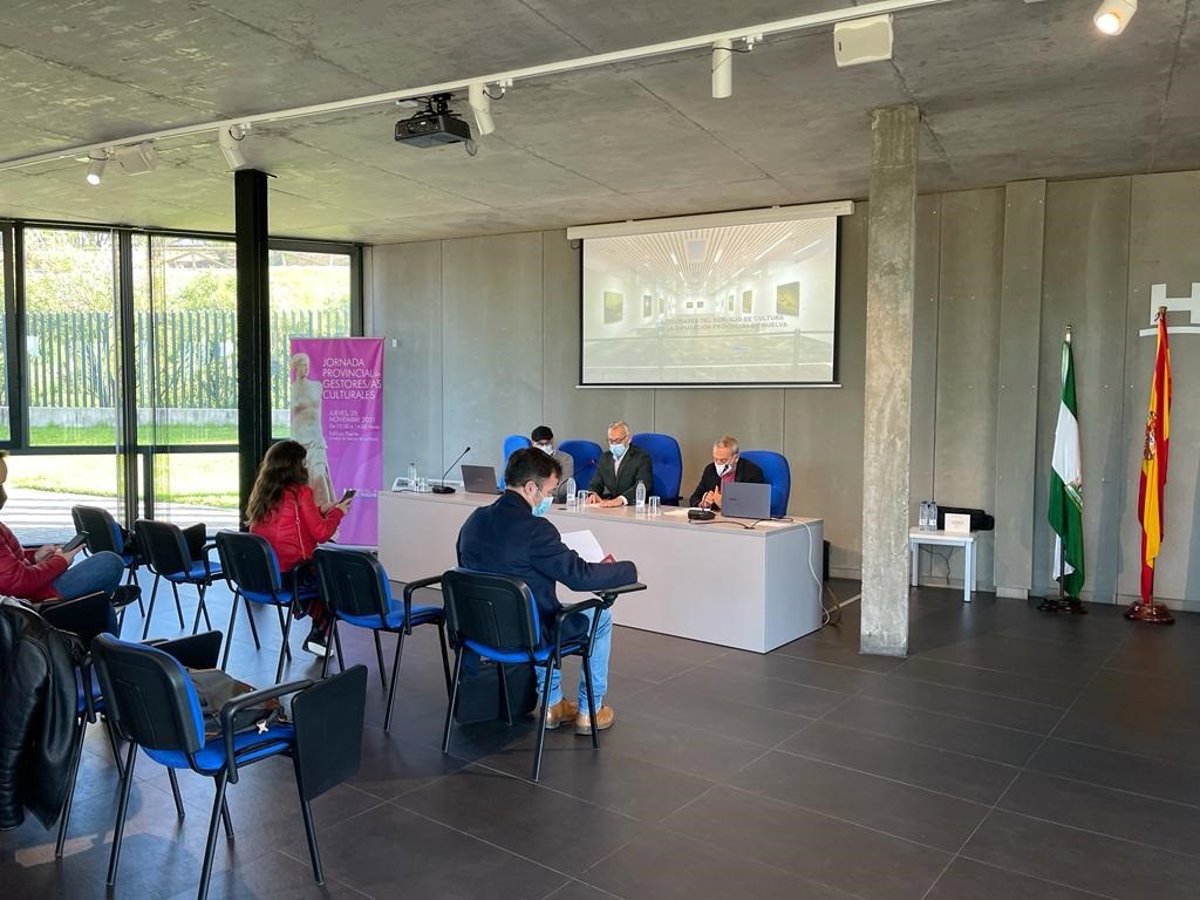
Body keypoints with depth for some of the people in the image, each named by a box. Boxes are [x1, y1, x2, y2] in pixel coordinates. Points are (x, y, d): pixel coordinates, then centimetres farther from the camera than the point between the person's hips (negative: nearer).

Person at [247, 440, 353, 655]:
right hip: (290, 574, -7)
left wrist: (321, 512, 18)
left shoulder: (262, 492, 8)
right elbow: (321, 533, -10)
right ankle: (318, 637, 17)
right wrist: (337, 512, 6)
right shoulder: (301, 492, -13)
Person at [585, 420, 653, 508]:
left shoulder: (642, 457, -6)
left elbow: (643, 485, -20)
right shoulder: (605, 458, 12)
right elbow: (596, 484, 12)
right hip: (608, 506, 3)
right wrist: (593, 494, -13)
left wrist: (621, 499, -37)